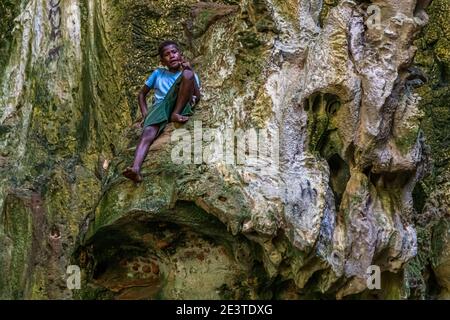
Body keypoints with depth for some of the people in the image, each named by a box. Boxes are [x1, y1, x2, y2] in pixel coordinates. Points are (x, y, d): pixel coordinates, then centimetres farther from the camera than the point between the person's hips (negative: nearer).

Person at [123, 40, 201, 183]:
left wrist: (191, 72, -4)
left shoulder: (190, 74, 18)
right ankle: (136, 169, -59)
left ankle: (176, 114, -25)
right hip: (159, 108, 1)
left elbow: (197, 98, 2)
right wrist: (145, 114, 8)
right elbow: (142, 94, 27)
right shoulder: (158, 74, 23)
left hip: (181, 106, -1)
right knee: (148, 132, -36)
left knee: (187, 74, -23)